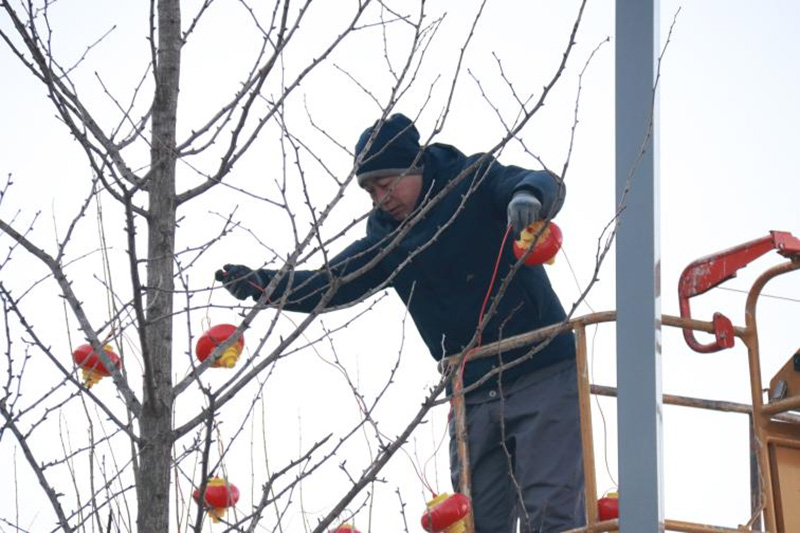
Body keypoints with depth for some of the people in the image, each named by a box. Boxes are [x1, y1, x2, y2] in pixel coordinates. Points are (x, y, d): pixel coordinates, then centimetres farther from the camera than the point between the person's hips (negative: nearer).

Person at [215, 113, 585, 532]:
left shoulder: (476, 184, -7)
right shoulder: (387, 238, 10)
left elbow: (545, 185, -23)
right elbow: (331, 285, 8)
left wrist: (528, 195, -48)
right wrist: (262, 285, -9)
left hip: (542, 376, -6)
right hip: (474, 397, 6)